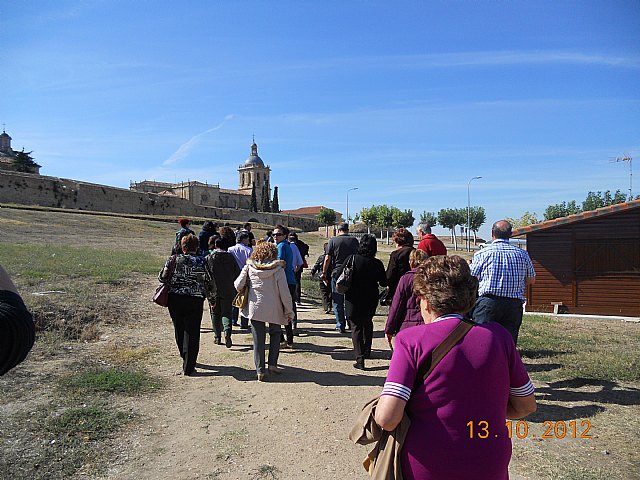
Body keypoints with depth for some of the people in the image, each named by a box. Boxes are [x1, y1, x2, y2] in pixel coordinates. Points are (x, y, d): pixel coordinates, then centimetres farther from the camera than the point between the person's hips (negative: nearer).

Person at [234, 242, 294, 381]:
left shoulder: (249, 267, -2)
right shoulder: (278, 269, -7)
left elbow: (238, 285, -3)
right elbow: (284, 292, -8)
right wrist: (289, 311, 1)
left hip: (255, 308, 1)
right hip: (274, 309, -1)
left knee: (258, 339, 10)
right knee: (275, 334, 22)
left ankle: (260, 370, 10)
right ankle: (272, 364, 17)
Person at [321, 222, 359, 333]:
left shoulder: (333, 240, -2)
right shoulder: (354, 241, 4)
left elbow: (327, 258, -5)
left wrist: (324, 273, 3)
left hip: (336, 273, -2)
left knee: (338, 301, 6)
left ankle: (341, 325, 8)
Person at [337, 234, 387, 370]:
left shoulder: (352, 259, -13)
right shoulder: (377, 264, -9)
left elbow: (338, 275, -10)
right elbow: (384, 283, -2)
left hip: (353, 301, -2)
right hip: (370, 301, 2)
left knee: (356, 328, 4)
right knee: (367, 324, 25)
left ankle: (360, 359, -4)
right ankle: (367, 351, 37)